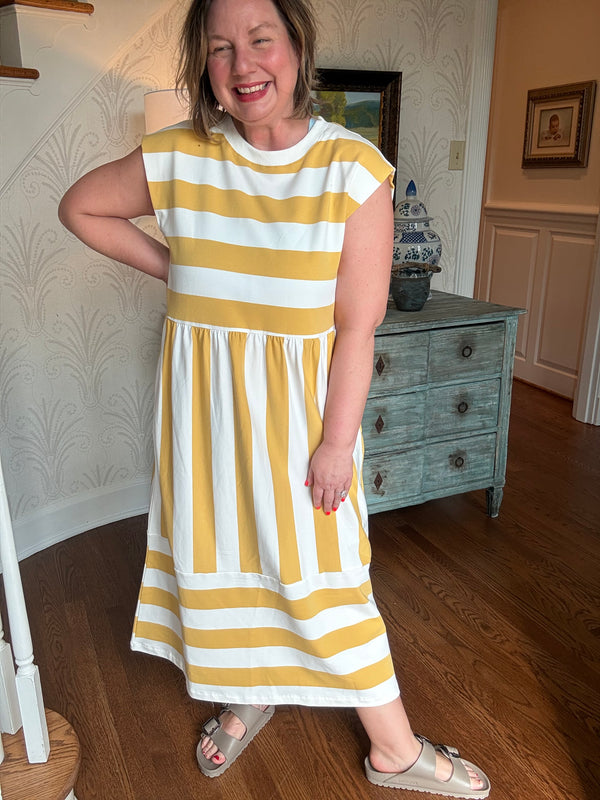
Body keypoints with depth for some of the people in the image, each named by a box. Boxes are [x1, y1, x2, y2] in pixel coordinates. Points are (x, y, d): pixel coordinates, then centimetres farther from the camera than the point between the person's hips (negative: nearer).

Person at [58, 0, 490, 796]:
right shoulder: (176, 157, -3)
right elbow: (80, 206, 14)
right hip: (205, 393, 3)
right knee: (218, 546, 15)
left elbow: (357, 325, -13)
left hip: (300, 397, -3)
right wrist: (169, 267, 3)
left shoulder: (354, 167, -12)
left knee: (321, 566, 4)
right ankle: (248, 695, 44)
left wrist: (336, 442, -13)